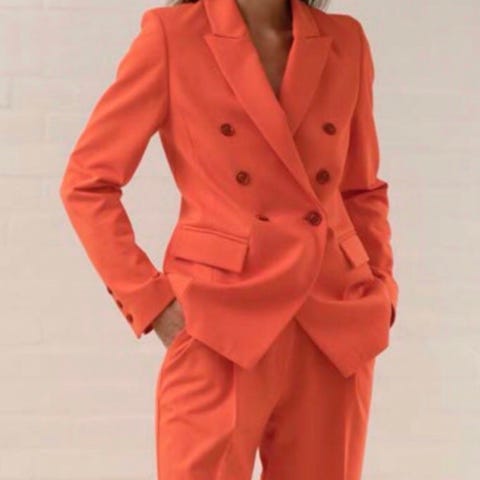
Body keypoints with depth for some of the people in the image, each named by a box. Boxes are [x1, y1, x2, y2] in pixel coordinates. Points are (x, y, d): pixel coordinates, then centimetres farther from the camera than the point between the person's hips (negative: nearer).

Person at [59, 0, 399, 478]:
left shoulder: (345, 42, 8)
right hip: (222, 325, -4)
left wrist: (380, 291, 5)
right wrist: (149, 300, -7)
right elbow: (87, 183, -1)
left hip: (337, 330, 4)